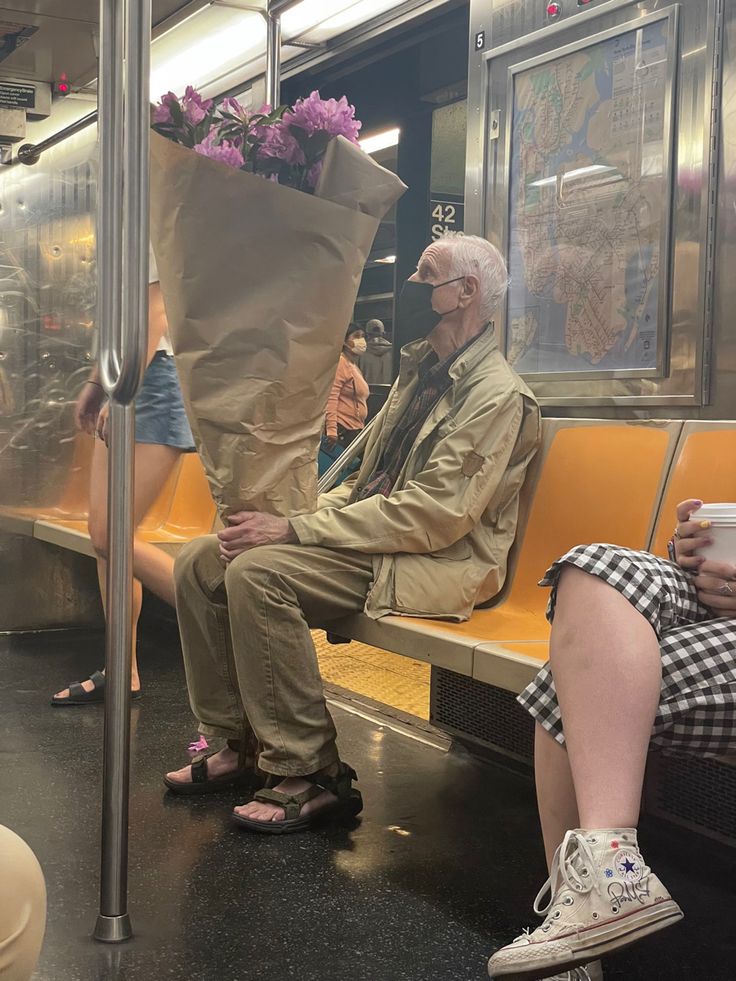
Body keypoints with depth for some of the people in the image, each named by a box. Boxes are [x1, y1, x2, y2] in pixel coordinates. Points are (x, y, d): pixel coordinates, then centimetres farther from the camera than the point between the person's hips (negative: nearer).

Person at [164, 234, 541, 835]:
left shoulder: (496, 395, -12)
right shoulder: (420, 373, 18)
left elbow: (435, 516, -22)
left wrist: (295, 532, -22)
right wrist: (306, 517, -1)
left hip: (435, 563, -9)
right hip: (372, 538, 9)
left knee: (257, 572, -29)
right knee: (201, 562, -4)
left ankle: (310, 777, -21)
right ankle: (236, 744, 2)